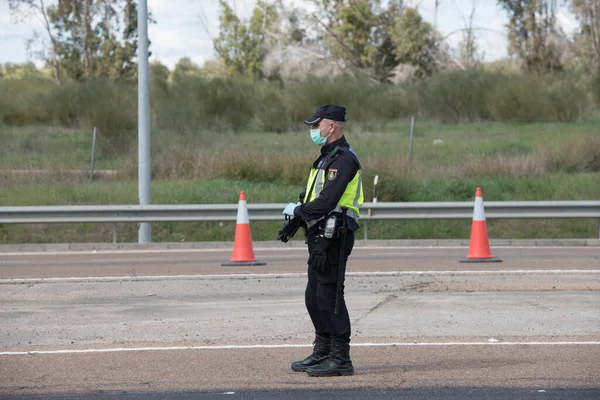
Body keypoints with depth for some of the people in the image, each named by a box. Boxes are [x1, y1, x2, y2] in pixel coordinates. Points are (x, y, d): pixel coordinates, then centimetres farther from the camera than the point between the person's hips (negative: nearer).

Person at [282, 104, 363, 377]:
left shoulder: (343, 159, -15)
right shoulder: (327, 158, 19)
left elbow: (326, 202, -22)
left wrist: (297, 210, -8)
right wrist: (294, 220, 10)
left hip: (333, 239, -10)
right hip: (319, 238, 10)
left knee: (329, 296, -9)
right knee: (314, 297, 14)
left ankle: (340, 359, -6)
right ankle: (322, 352, 24)